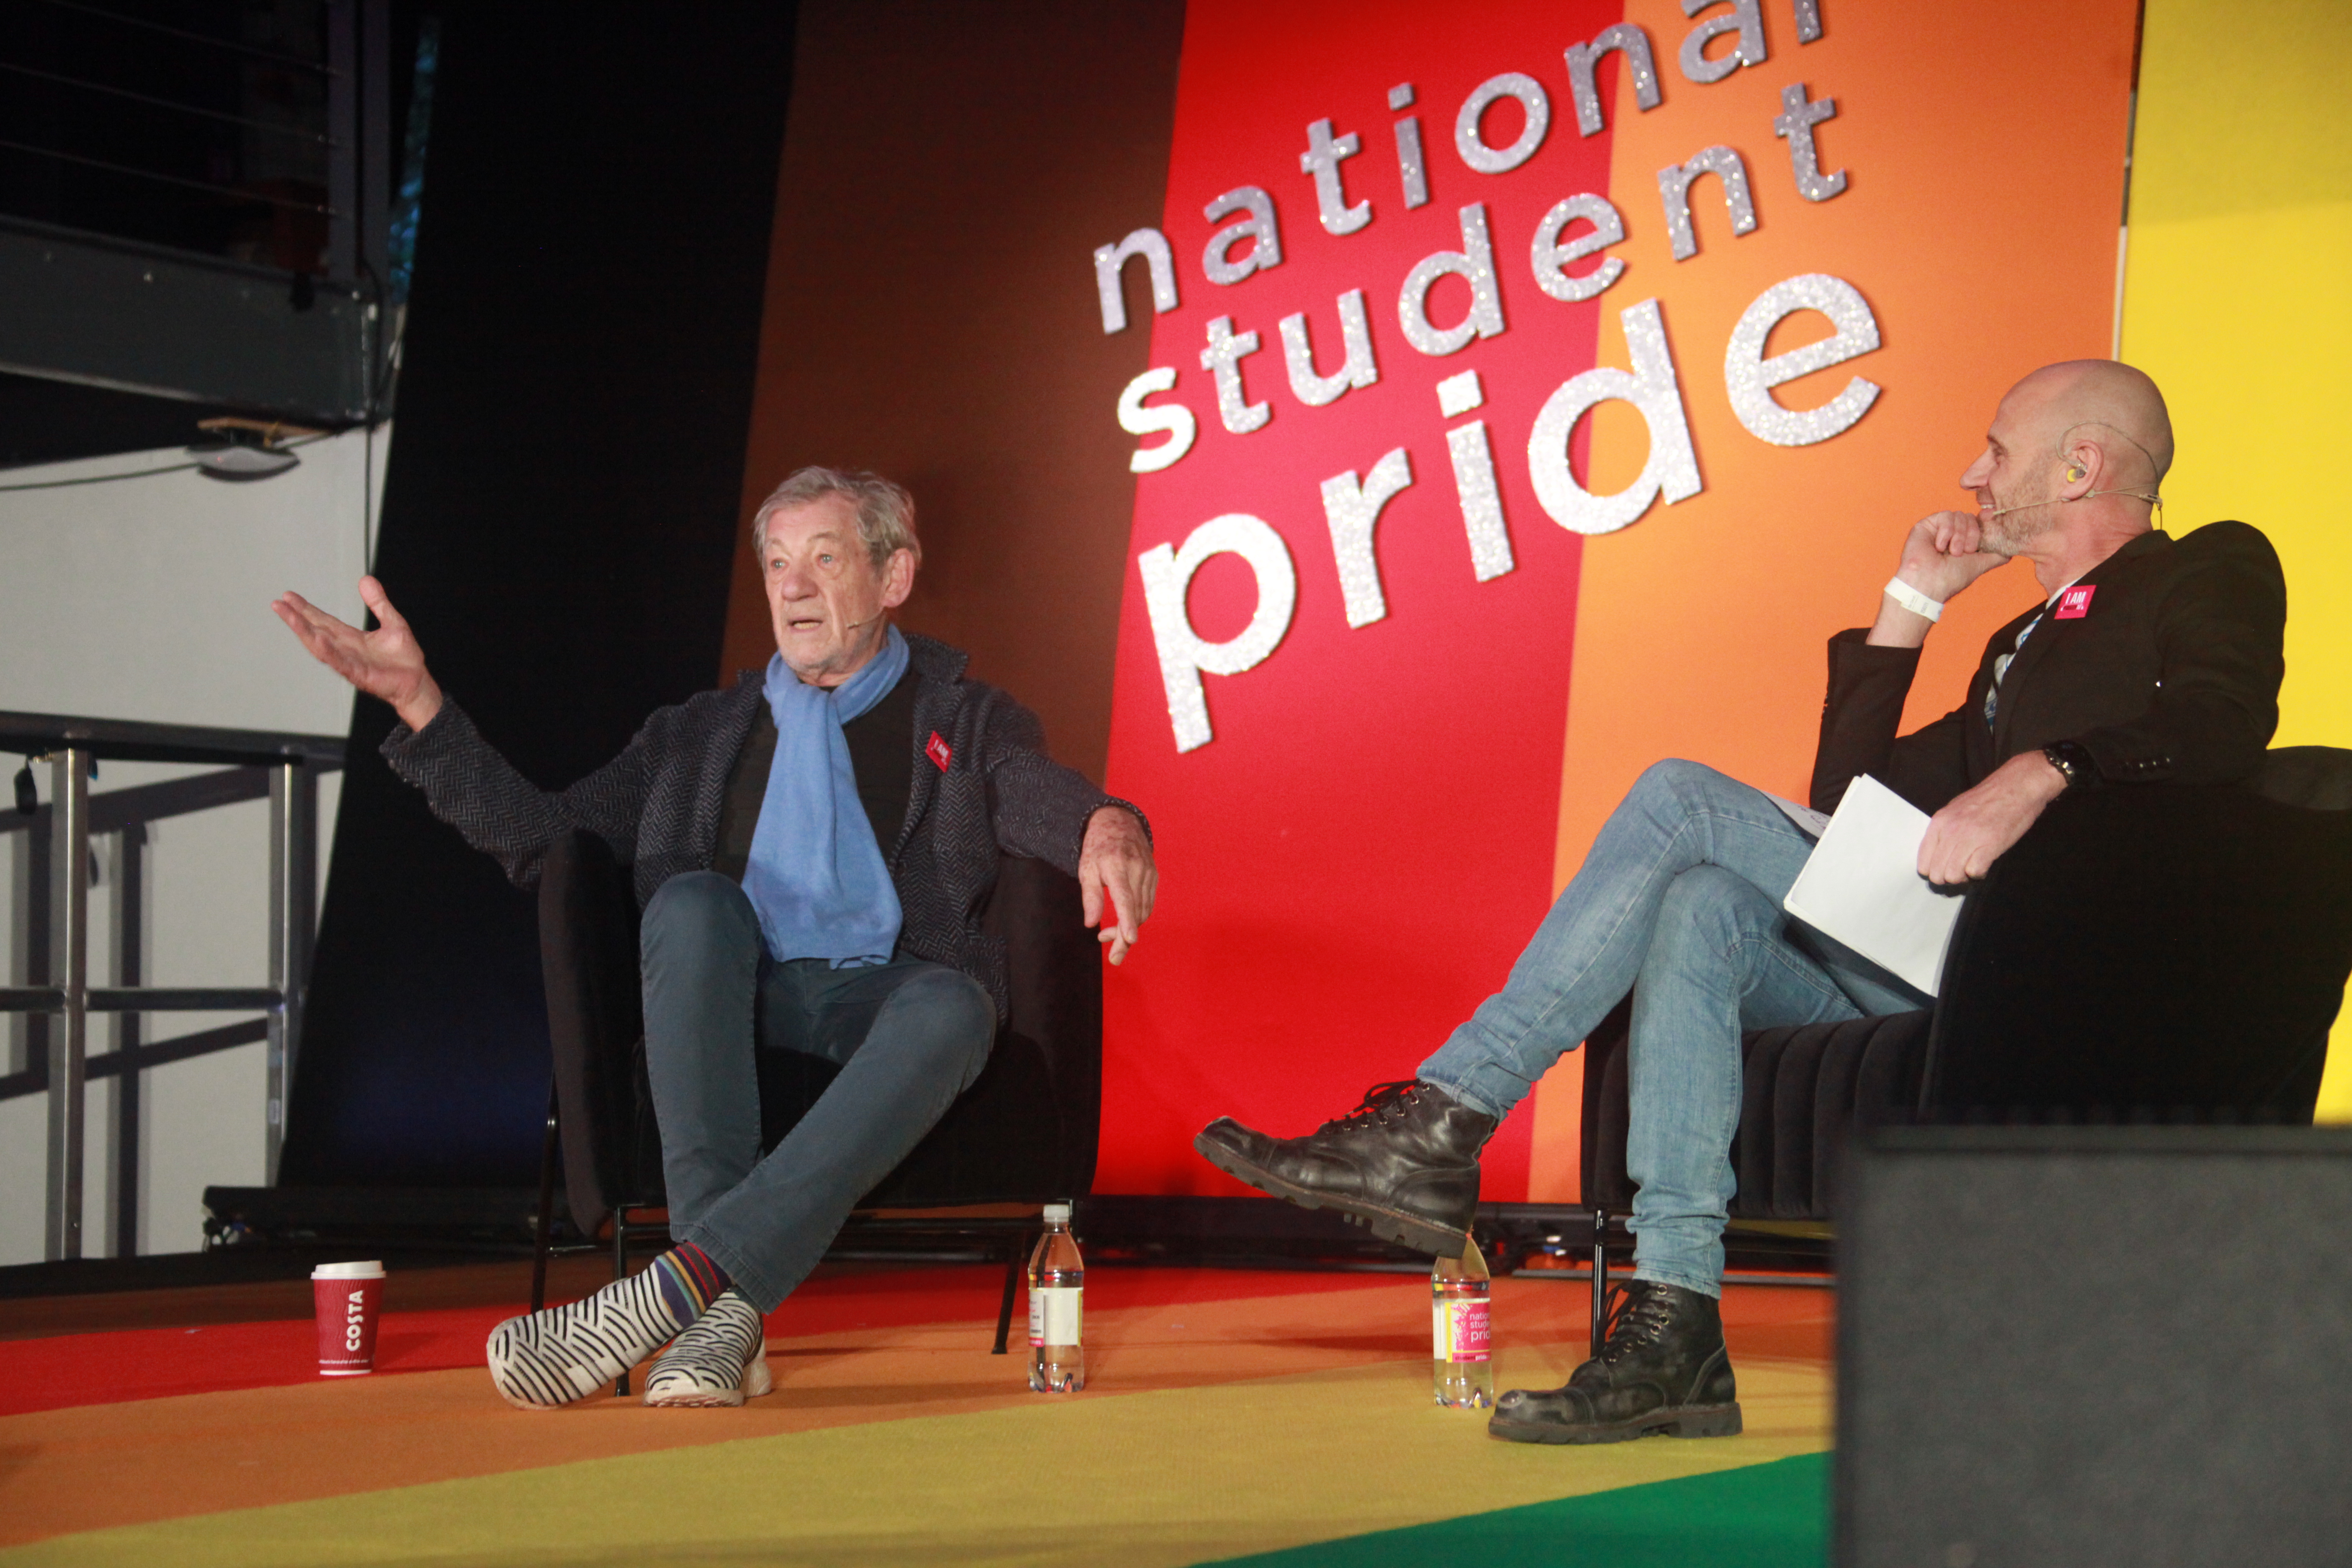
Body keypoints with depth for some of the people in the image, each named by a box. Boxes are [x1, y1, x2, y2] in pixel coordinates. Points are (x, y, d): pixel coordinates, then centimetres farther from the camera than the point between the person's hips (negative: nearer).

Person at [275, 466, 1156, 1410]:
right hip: (741, 1009, 2)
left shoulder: (964, 722, 14)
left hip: (885, 998, -2)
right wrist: (418, 703, 9)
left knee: (953, 1006, -36)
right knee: (692, 902, -30)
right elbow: (541, 836, 18)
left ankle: (691, 1281, -46)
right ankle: (731, 1310, -42)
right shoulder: (702, 736, 24)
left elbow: (1039, 797, -8)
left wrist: (1109, 826, -33)